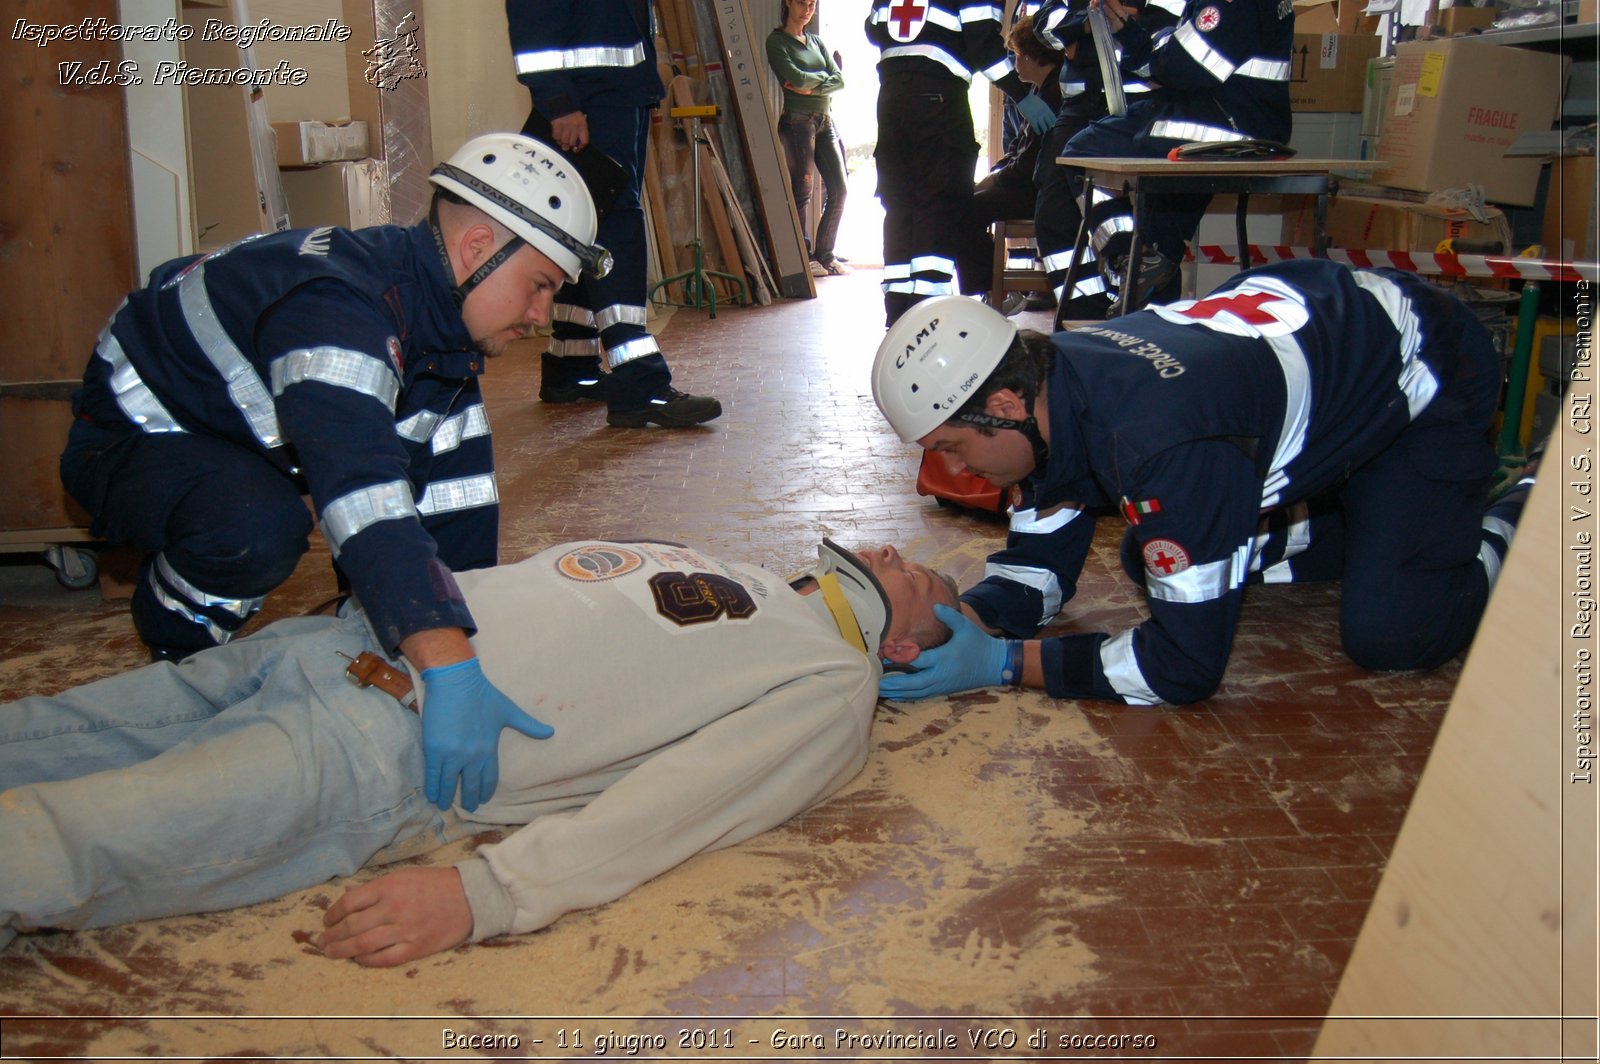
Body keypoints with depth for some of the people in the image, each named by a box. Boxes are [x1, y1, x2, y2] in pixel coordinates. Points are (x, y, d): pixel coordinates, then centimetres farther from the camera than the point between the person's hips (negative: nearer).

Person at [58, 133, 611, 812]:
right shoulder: (336, 309, -35)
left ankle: (365, 623, 9)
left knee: (447, 438, -1)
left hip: (241, 436, 8)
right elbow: (366, 500, -48)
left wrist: (462, 620, -9)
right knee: (259, 527, -38)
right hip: (129, 440, -8)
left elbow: (454, 493, -5)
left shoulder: (438, 303, -6)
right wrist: (452, 675, -54)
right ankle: (177, 664, -8)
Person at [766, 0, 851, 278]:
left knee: (839, 190, 2)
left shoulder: (817, 42, 17)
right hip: (797, 121, -6)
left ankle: (825, 255, 11)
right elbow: (797, 78, -15)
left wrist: (812, 88, -10)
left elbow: (839, 80, 5)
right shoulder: (776, 42, -1)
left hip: (825, 120, 7)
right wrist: (822, 75, 2)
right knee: (801, 192, -5)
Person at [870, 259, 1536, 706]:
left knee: (1388, 637, -19)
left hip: (1426, 372, -7)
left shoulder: (1161, 441, -42)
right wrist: (952, 622, -25)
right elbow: (1036, 573, -6)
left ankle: (1520, 524, 10)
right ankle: (1376, 527, 19)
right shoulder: (1046, 384, -16)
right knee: (1153, 562, 4)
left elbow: (1187, 666, -34)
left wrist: (1003, 662, -33)